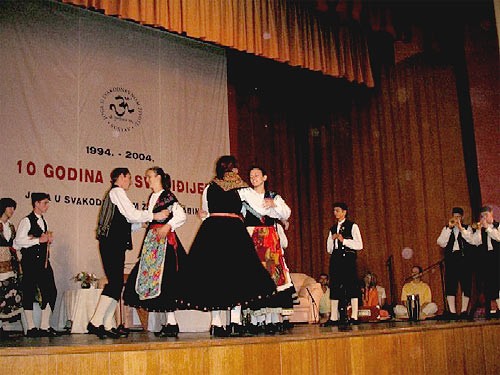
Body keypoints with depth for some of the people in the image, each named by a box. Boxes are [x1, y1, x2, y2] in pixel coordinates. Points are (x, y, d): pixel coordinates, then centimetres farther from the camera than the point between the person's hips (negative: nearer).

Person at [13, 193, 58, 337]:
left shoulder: (43, 222, 19)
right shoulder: (27, 221, -6)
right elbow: (18, 241, -16)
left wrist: (49, 239, 8)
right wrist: (38, 240, -18)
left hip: (44, 261, 8)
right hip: (30, 262, -8)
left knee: (51, 292, 2)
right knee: (29, 294, -1)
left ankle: (45, 326, 8)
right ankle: (31, 328, 6)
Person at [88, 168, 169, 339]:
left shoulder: (114, 193, 27)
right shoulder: (117, 192, -3)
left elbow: (126, 224, 24)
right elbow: (132, 214, -13)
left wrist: (142, 222, 18)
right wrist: (155, 216, -5)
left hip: (115, 245, 10)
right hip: (113, 244, -10)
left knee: (116, 283, 5)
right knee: (115, 282, -14)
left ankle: (107, 326, 4)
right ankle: (95, 322, -16)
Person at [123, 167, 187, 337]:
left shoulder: (168, 196, -4)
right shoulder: (152, 198, 19)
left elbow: (181, 215, -13)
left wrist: (167, 226, -24)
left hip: (165, 240, -8)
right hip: (151, 240, 8)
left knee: (162, 280, -13)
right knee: (150, 279, 4)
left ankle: (171, 323, -9)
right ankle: (164, 323, 9)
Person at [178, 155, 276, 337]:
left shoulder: (209, 189, 10)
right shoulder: (241, 188, 4)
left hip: (211, 233, 2)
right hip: (234, 232, -2)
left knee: (212, 273, 4)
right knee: (237, 274, 5)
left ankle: (216, 323, 2)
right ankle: (235, 321, 0)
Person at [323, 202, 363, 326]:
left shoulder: (352, 226, 4)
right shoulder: (333, 229, 20)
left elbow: (359, 245, -6)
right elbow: (329, 250, 19)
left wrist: (343, 240, -11)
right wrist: (332, 239, 0)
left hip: (348, 258, -5)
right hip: (335, 259, 5)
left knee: (352, 286, -8)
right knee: (334, 287, 2)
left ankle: (354, 317, -5)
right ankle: (333, 318, 4)